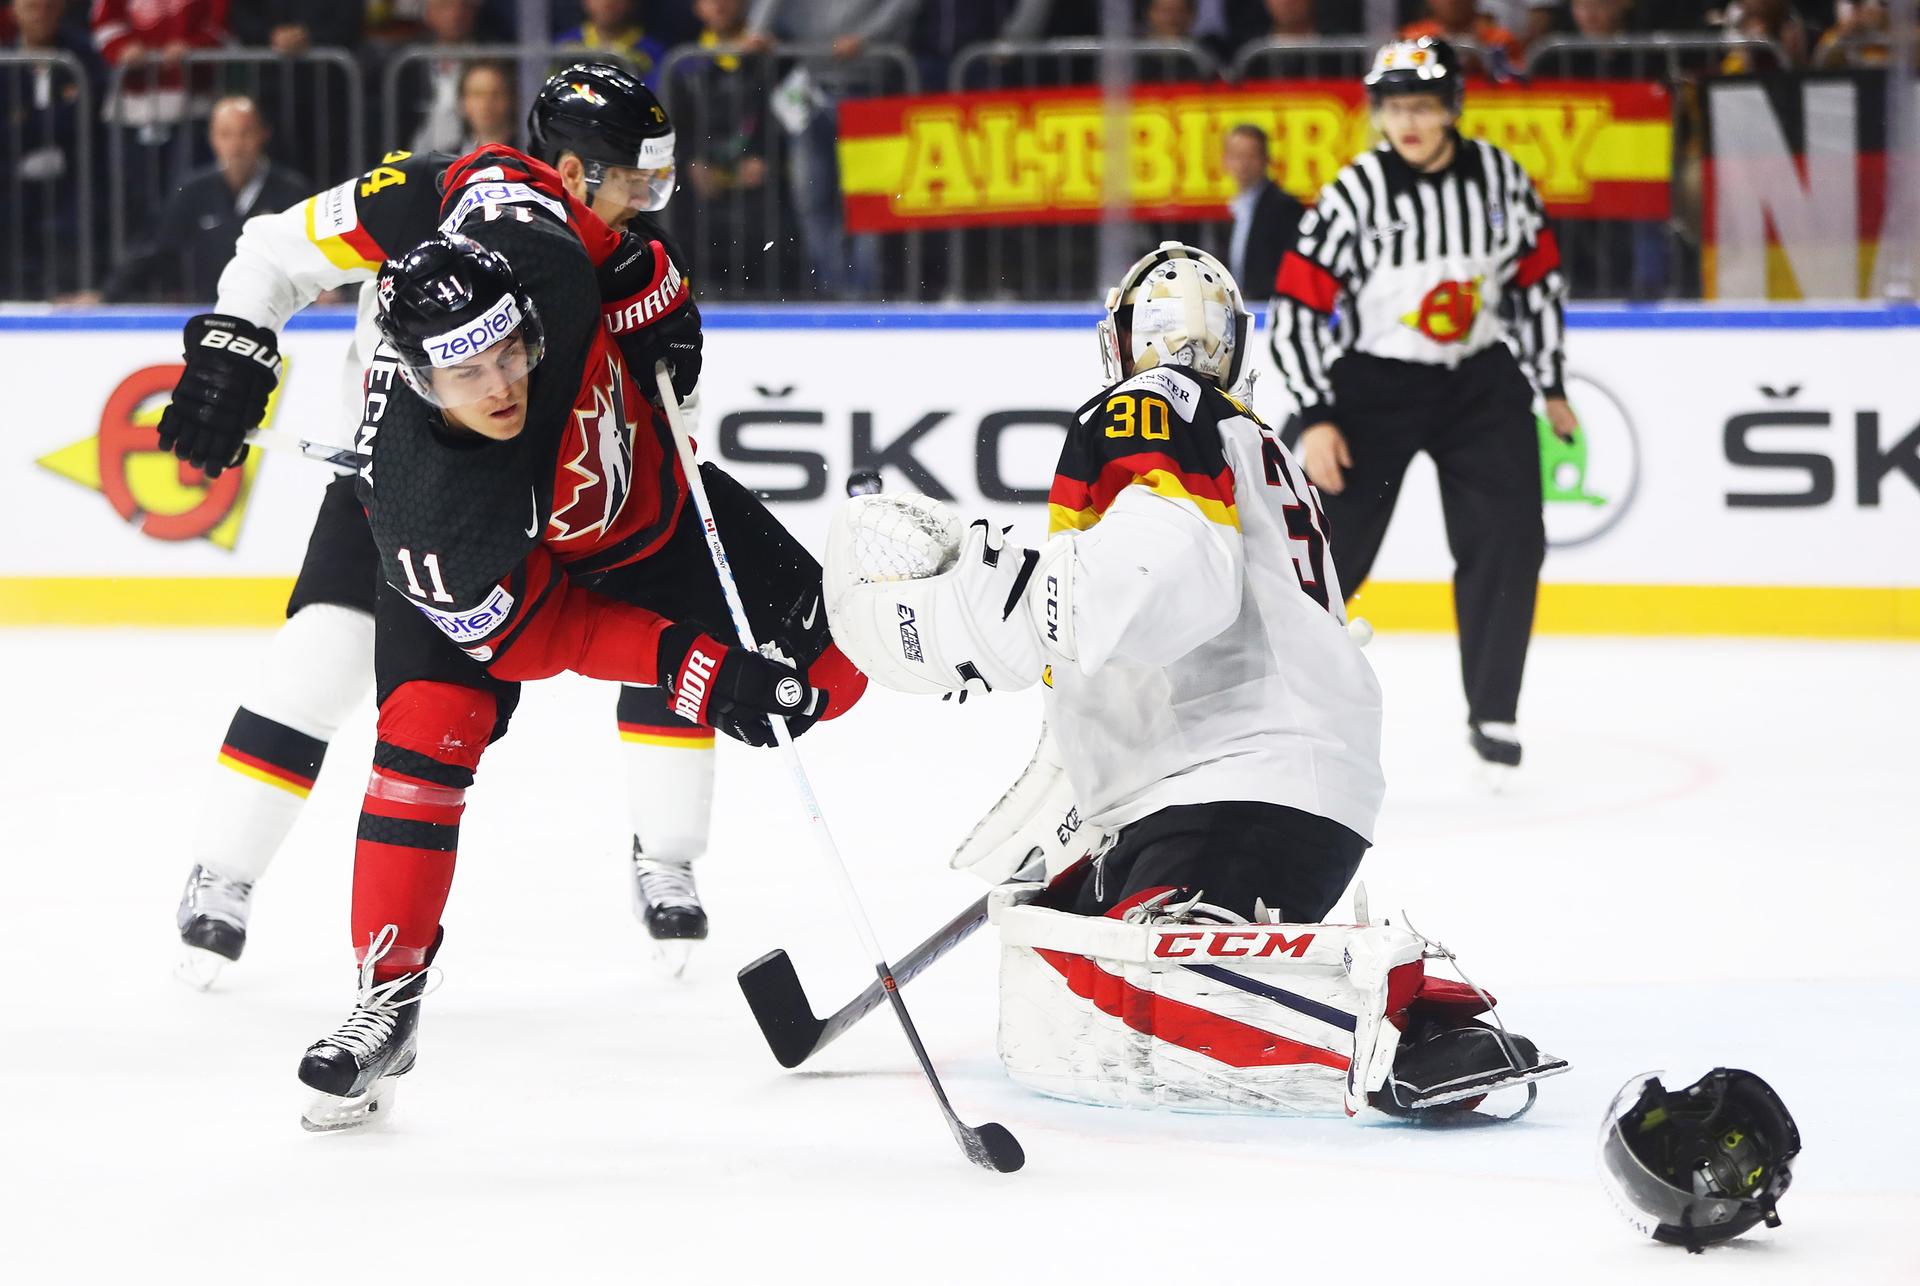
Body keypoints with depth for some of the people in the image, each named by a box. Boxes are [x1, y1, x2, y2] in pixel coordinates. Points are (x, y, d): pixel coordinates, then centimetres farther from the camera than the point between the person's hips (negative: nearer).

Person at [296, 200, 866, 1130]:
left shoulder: (534, 263, -39)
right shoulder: (424, 515, -42)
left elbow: (490, 175, -15)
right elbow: (533, 632, -29)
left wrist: (639, 268, -16)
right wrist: (689, 669, -37)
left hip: (646, 492, 4)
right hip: (490, 563, -3)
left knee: (825, 670, 3)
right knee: (426, 730, -22)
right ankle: (388, 993, -8)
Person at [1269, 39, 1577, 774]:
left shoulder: (1499, 176, -5)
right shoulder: (1353, 195, -16)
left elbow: (1538, 276, 8)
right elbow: (1298, 306, -12)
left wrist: (1552, 386, 11)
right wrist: (1314, 418, -15)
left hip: (1480, 381, 3)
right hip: (1373, 386, -3)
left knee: (1509, 541, -9)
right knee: (1329, 554, -4)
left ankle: (1492, 714, 2)